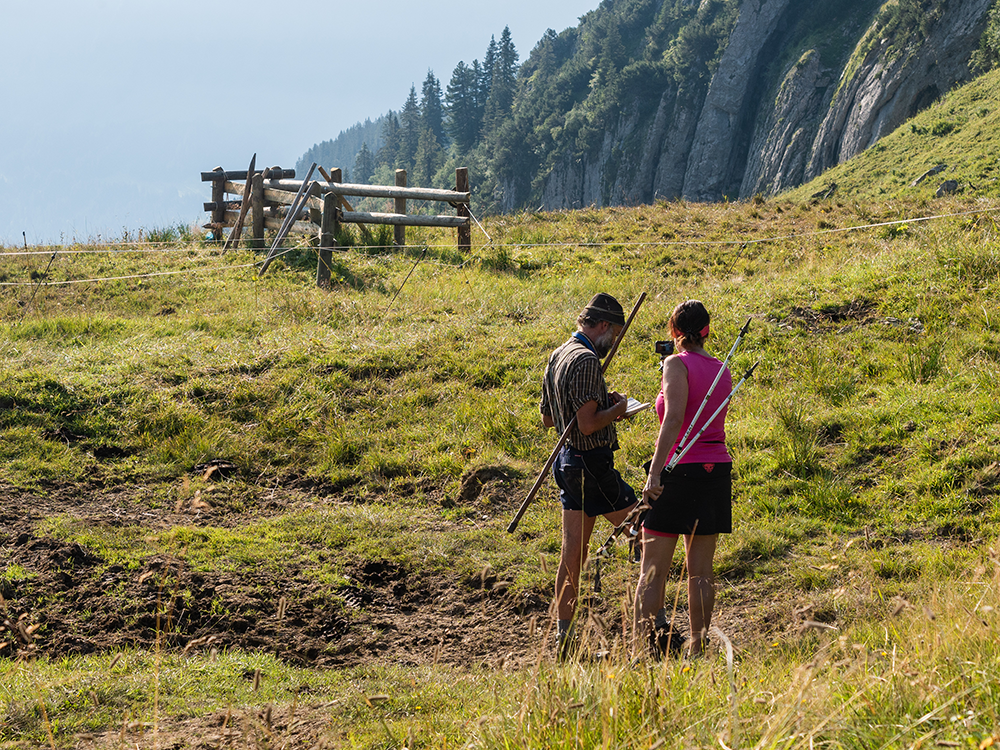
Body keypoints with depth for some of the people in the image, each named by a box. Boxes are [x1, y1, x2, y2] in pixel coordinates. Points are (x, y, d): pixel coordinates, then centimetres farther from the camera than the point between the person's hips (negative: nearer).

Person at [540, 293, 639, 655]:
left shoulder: (558, 356, 12)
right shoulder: (586, 360, -18)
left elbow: (547, 419, 21)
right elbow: (588, 425, -24)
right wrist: (617, 409, -6)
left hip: (568, 461, 9)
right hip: (592, 463, -9)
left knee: (573, 551, 10)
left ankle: (563, 635, 10)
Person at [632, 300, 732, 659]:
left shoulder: (677, 365, -9)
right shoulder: (722, 370, 10)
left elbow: (674, 418, -21)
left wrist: (655, 472, -25)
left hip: (680, 469, -6)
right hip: (717, 468, 6)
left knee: (653, 569, -2)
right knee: (701, 569, 10)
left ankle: (642, 647, -5)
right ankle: (698, 646, 11)